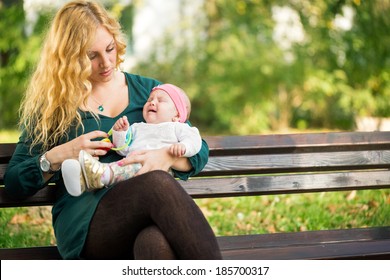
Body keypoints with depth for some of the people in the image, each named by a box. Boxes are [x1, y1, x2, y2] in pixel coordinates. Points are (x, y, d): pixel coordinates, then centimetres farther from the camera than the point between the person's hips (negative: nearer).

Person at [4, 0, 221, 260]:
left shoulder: (148, 90, 22)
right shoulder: (51, 106, 16)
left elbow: (200, 150, 16)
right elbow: (14, 181, 15)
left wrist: (167, 157, -8)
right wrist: (57, 157, -5)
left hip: (149, 214, 2)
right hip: (85, 223, -2)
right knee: (159, 184, -38)